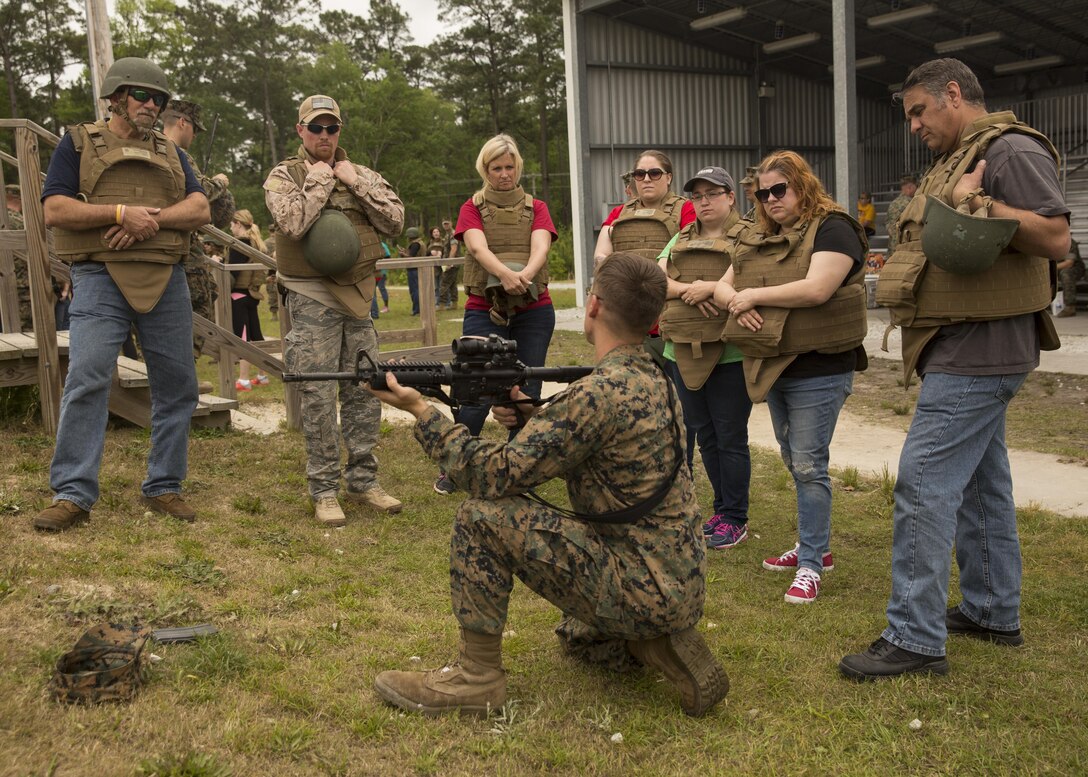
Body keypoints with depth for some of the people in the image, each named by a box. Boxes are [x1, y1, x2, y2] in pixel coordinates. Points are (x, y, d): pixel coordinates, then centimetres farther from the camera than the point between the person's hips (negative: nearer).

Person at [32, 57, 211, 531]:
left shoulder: (169, 152, 20)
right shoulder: (78, 144, 9)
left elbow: (200, 210, 7)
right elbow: (55, 210, -3)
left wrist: (153, 218, -11)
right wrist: (120, 212, -15)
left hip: (167, 280, 4)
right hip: (100, 278, -4)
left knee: (177, 385, 3)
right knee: (86, 381, -13)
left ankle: (163, 488, 13)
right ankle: (73, 494, -8)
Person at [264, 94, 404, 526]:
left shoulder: (360, 174, 13)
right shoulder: (284, 176, 2)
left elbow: (394, 221, -1)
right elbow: (294, 223, -18)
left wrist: (355, 182, -4)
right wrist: (319, 181, -8)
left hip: (357, 296, 4)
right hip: (312, 299, -4)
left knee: (364, 391, 7)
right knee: (318, 396, -3)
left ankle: (363, 481, 19)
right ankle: (324, 491, 6)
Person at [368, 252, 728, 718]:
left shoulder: (602, 392, -23)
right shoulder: (655, 382, 8)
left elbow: (499, 475, -20)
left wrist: (422, 412, -11)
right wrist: (534, 416, 6)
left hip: (647, 588, -10)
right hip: (683, 587, 10)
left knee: (483, 514, -13)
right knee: (578, 636, 37)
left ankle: (476, 677, -1)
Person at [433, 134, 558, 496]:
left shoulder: (536, 208, 11)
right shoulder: (472, 208, 7)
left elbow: (541, 246, -8)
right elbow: (478, 247, -13)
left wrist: (526, 273, -31)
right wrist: (505, 273, -34)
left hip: (534, 310, 2)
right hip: (484, 310, -2)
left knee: (526, 393, 3)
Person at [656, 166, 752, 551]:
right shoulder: (680, 240, 16)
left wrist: (711, 287, -19)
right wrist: (687, 290, -13)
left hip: (729, 353, -6)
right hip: (684, 353, 6)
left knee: (731, 438, 0)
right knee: (704, 436, 14)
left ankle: (735, 518, 11)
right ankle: (722, 509, 27)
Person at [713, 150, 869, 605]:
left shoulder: (832, 229, -10)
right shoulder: (756, 239, 13)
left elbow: (817, 289, -25)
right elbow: (722, 287, 12)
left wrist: (755, 294, -14)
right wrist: (736, 302, -12)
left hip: (819, 370, -8)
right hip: (773, 367, 8)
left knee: (808, 465, -6)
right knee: (795, 463, 16)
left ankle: (810, 564, 2)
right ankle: (815, 545, 29)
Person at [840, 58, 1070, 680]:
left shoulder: (1011, 150, -11)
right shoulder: (955, 160, 20)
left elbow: (1057, 238, -19)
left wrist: (978, 205, -24)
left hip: (979, 349, -11)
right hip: (969, 347, 11)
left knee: (925, 483, -12)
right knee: (982, 482, 16)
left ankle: (915, 638, -7)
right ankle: (994, 612, 28)